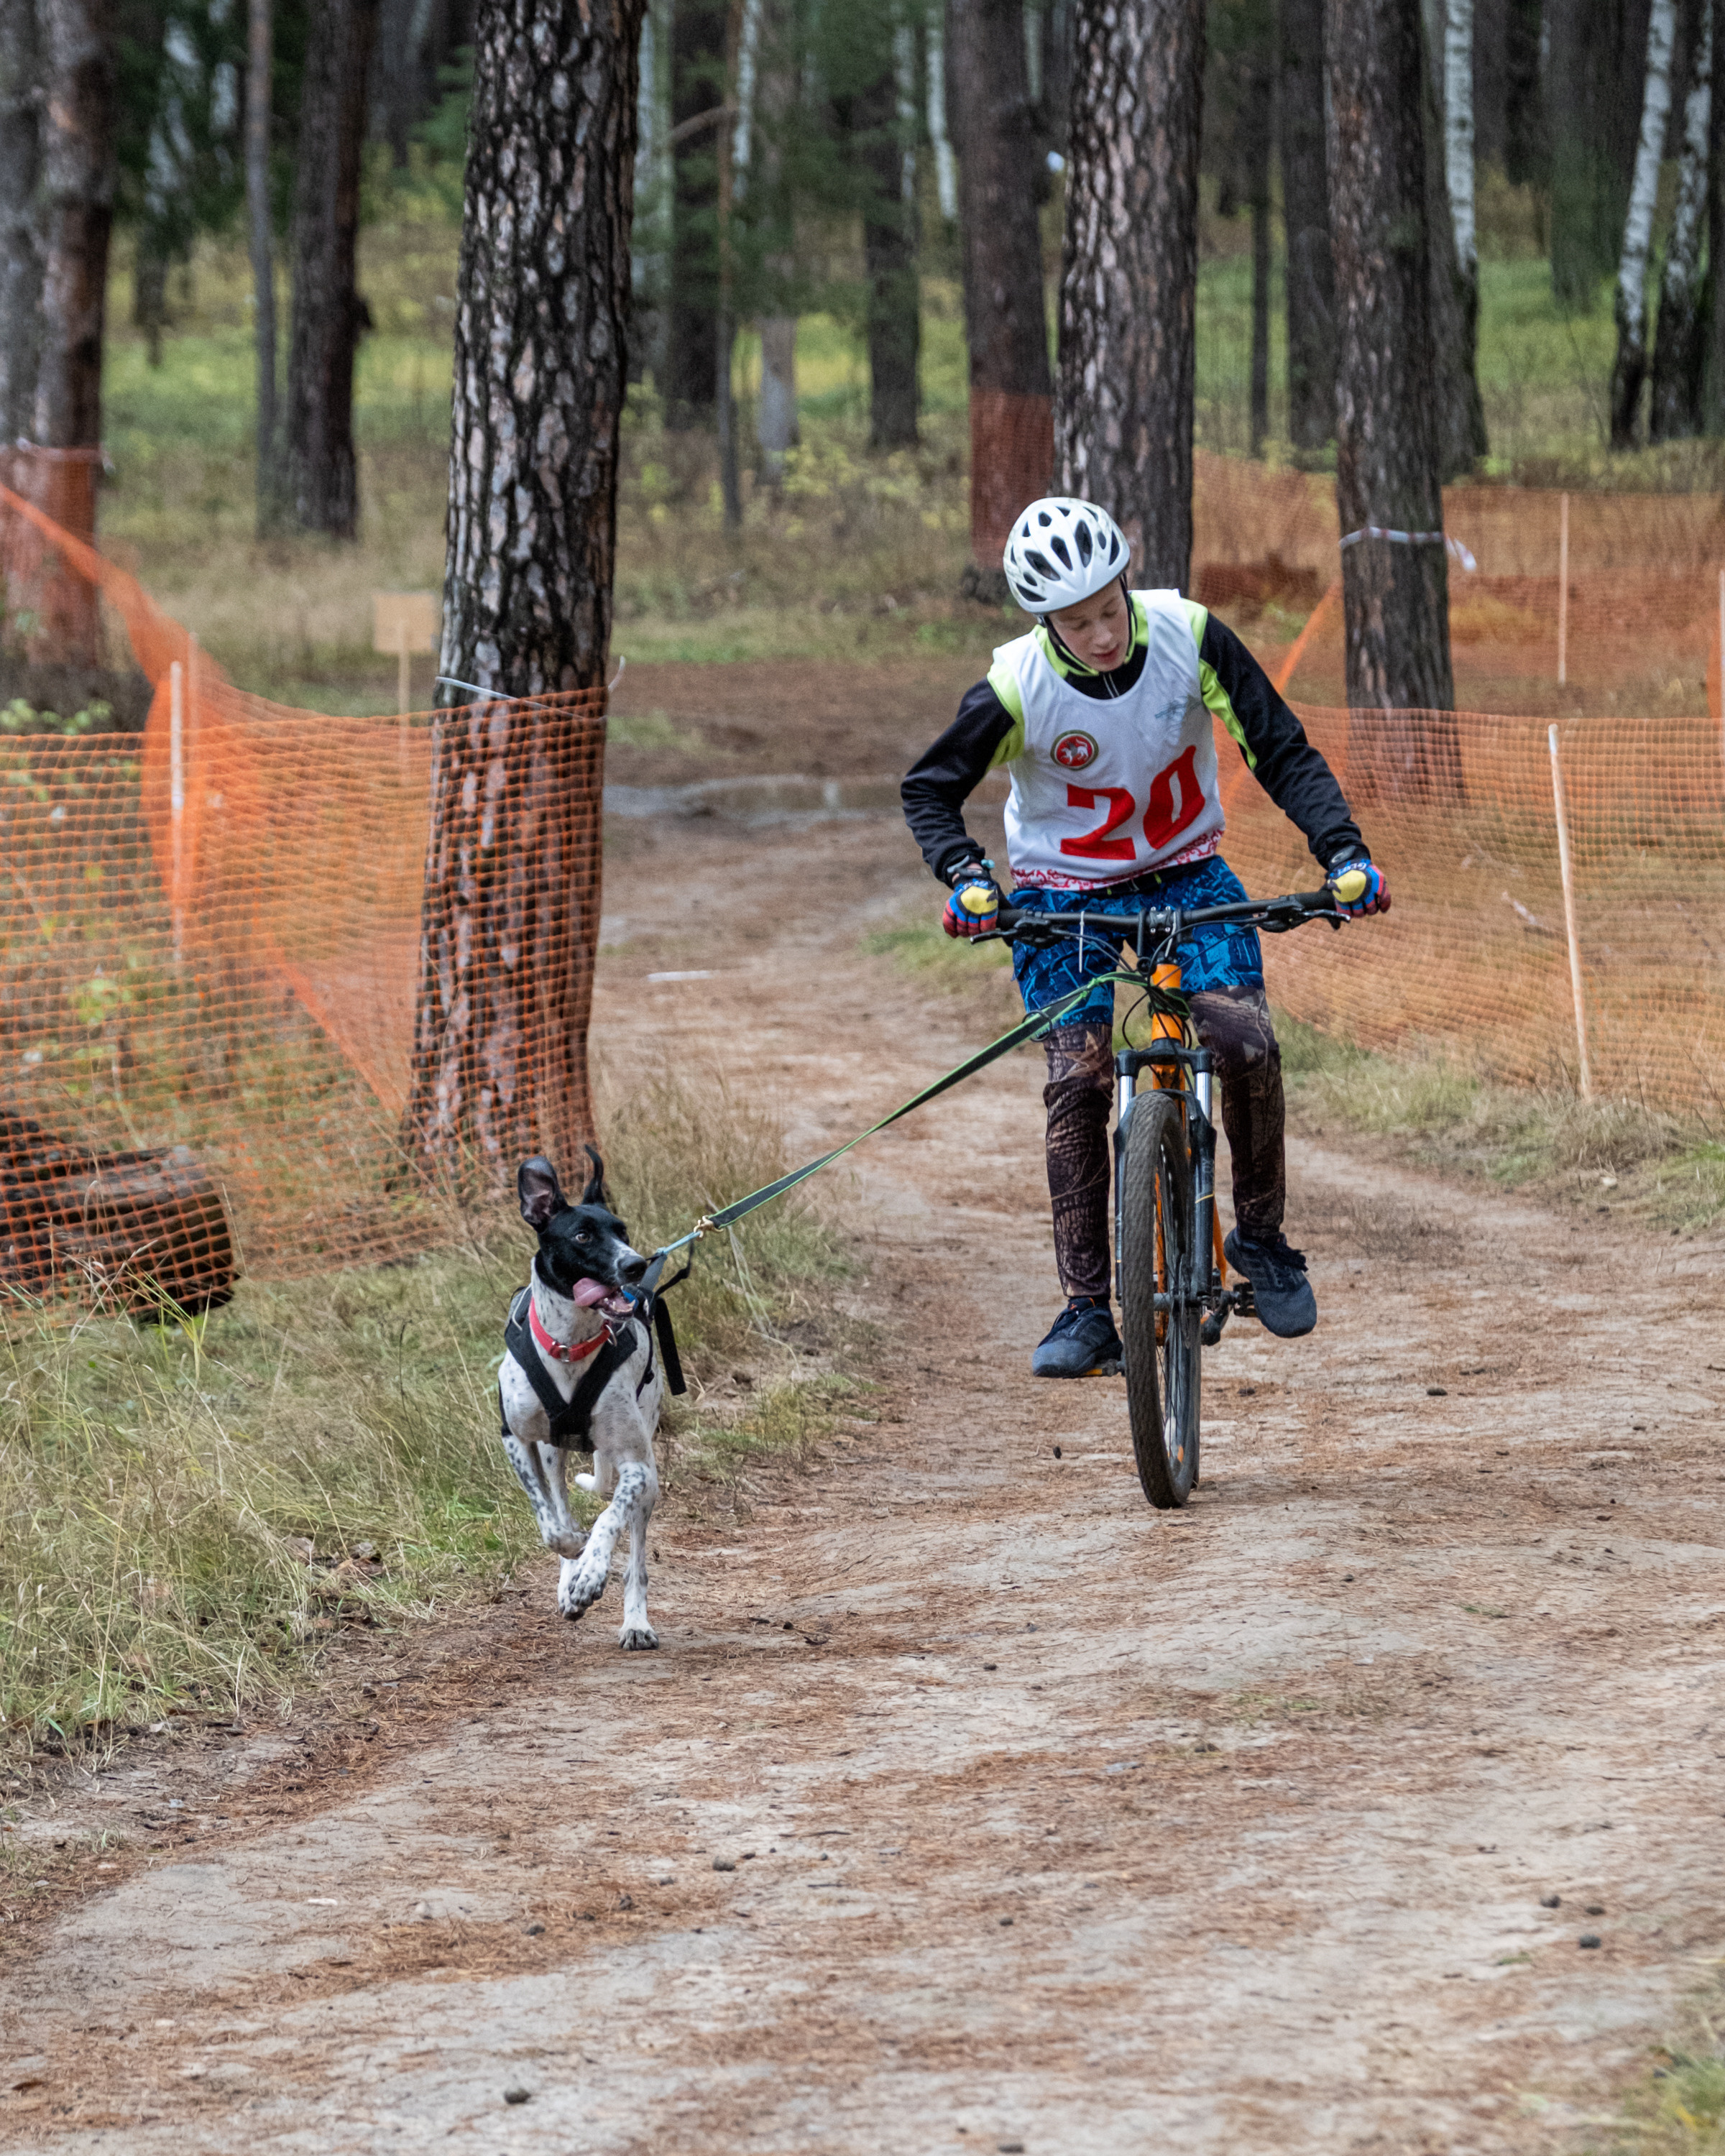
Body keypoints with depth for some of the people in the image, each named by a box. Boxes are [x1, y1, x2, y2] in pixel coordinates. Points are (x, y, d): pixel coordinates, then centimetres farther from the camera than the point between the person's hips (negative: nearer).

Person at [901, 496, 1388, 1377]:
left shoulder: (1189, 638, -22)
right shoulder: (1017, 687, -24)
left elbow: (1283, 753, -15)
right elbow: (931, 789, -9)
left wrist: (1344, 851, -27)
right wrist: (965, 876, -26)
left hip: (1184, 868, 1)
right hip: (1061, 890, -1)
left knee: (1247, 1044, -19)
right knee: (1077, 1082, -14)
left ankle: (1261, 1235, 4)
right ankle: (1087, 1310, -5)